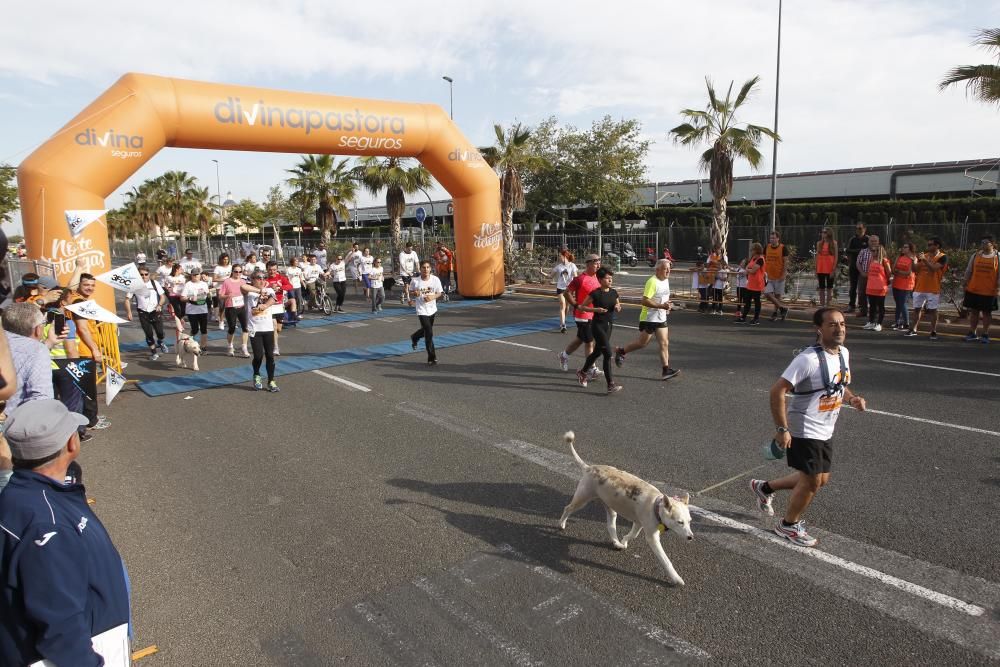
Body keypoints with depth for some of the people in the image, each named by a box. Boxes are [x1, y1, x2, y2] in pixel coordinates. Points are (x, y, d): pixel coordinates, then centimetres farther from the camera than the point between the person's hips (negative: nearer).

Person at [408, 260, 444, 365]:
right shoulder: (415, 281, -12)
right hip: (422, 310, -4)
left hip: (432, 309, 4)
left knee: (426, 330, 24)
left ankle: (414, 337, 58)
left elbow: (440, 293, 1)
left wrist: (433, 297, -19)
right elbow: (410, 293, 2)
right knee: (429, 334, -10)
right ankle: (432, 358, -1)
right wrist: (414, 294, -21)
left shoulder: (435, 279, -7)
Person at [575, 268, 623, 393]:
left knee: (597, 352, 18)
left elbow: (618, 308, 16)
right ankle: (611, 384, -7)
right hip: (598, 325, -7)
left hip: (609, 325, 7)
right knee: (608, 353, -11)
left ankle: (582, 372, 41)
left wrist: (618, 308, -7)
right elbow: (582, 307, -7)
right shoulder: (595, 293, -13)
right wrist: (596, 309, -20)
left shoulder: (614, 292, 4)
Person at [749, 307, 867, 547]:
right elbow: (778, 391, -25)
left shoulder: (844, 353, 2)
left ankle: (765, 487, 35)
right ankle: (788, 525, 27)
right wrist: (782, 429, -25)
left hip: (825, 431, 9)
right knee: (812, 481, 3)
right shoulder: (808, 359, -25)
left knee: (820, 479, 18)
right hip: (805, 431, -8)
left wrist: (852, 398, -4)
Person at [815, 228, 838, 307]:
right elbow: (817, 256, 8)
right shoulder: (819, 243, 7)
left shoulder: (833, 243, -1)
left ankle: (828, 306, 9)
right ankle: (822, 306, 10)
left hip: (830, 269, -2)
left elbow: (836, 256, -3)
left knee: (829, 288, 4)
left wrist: (833, 269, -11)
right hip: (821, 269, 3)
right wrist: (816, 270, 4)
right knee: (821, 288, 4)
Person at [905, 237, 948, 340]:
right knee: (917, 309, 8)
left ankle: (933, 332, 6)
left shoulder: (942, 257, -6)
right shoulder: (924, 255, 9)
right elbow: (915, 270, 6)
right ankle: (913, 330, 15)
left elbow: (934, 268, -21)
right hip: (919, 288, 5)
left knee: (932, 310, 0)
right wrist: (915, 260, -9)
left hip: (933, 289, -5)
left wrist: (925, 259, -24)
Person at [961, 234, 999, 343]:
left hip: (989, 291, -2)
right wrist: (966, 284, 5)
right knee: (974, 311, 9)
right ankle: (972, 333, 17)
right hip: (973, 290, 3)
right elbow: (968, 271, 10)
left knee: (986, 312, 5)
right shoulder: (975, 255, 6)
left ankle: (985, 334, 13)